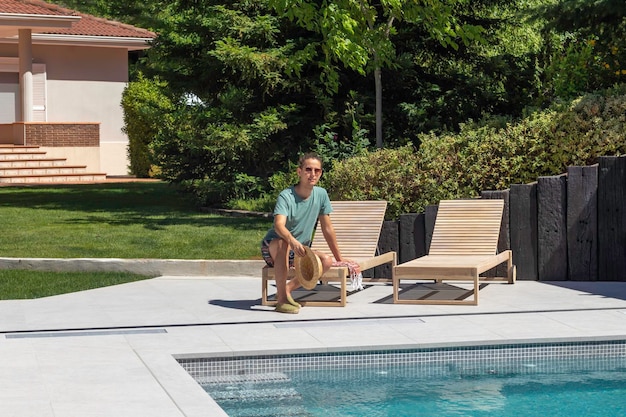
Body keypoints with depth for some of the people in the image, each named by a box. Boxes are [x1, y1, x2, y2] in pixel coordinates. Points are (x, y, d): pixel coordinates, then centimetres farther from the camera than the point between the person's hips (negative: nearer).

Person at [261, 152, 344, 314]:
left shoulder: (321, 194, -3)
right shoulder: (286, 196, -20)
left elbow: (327, 228, 6)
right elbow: (279, 225, -37)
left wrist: (339, 258, 8)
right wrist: (292, 241, -58)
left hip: (299, 252, 5)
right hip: (271, 248, -5)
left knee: (326, 261, -22)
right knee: (283, 242, -40)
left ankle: (287, 288, -8)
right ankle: (281, 299, -33)